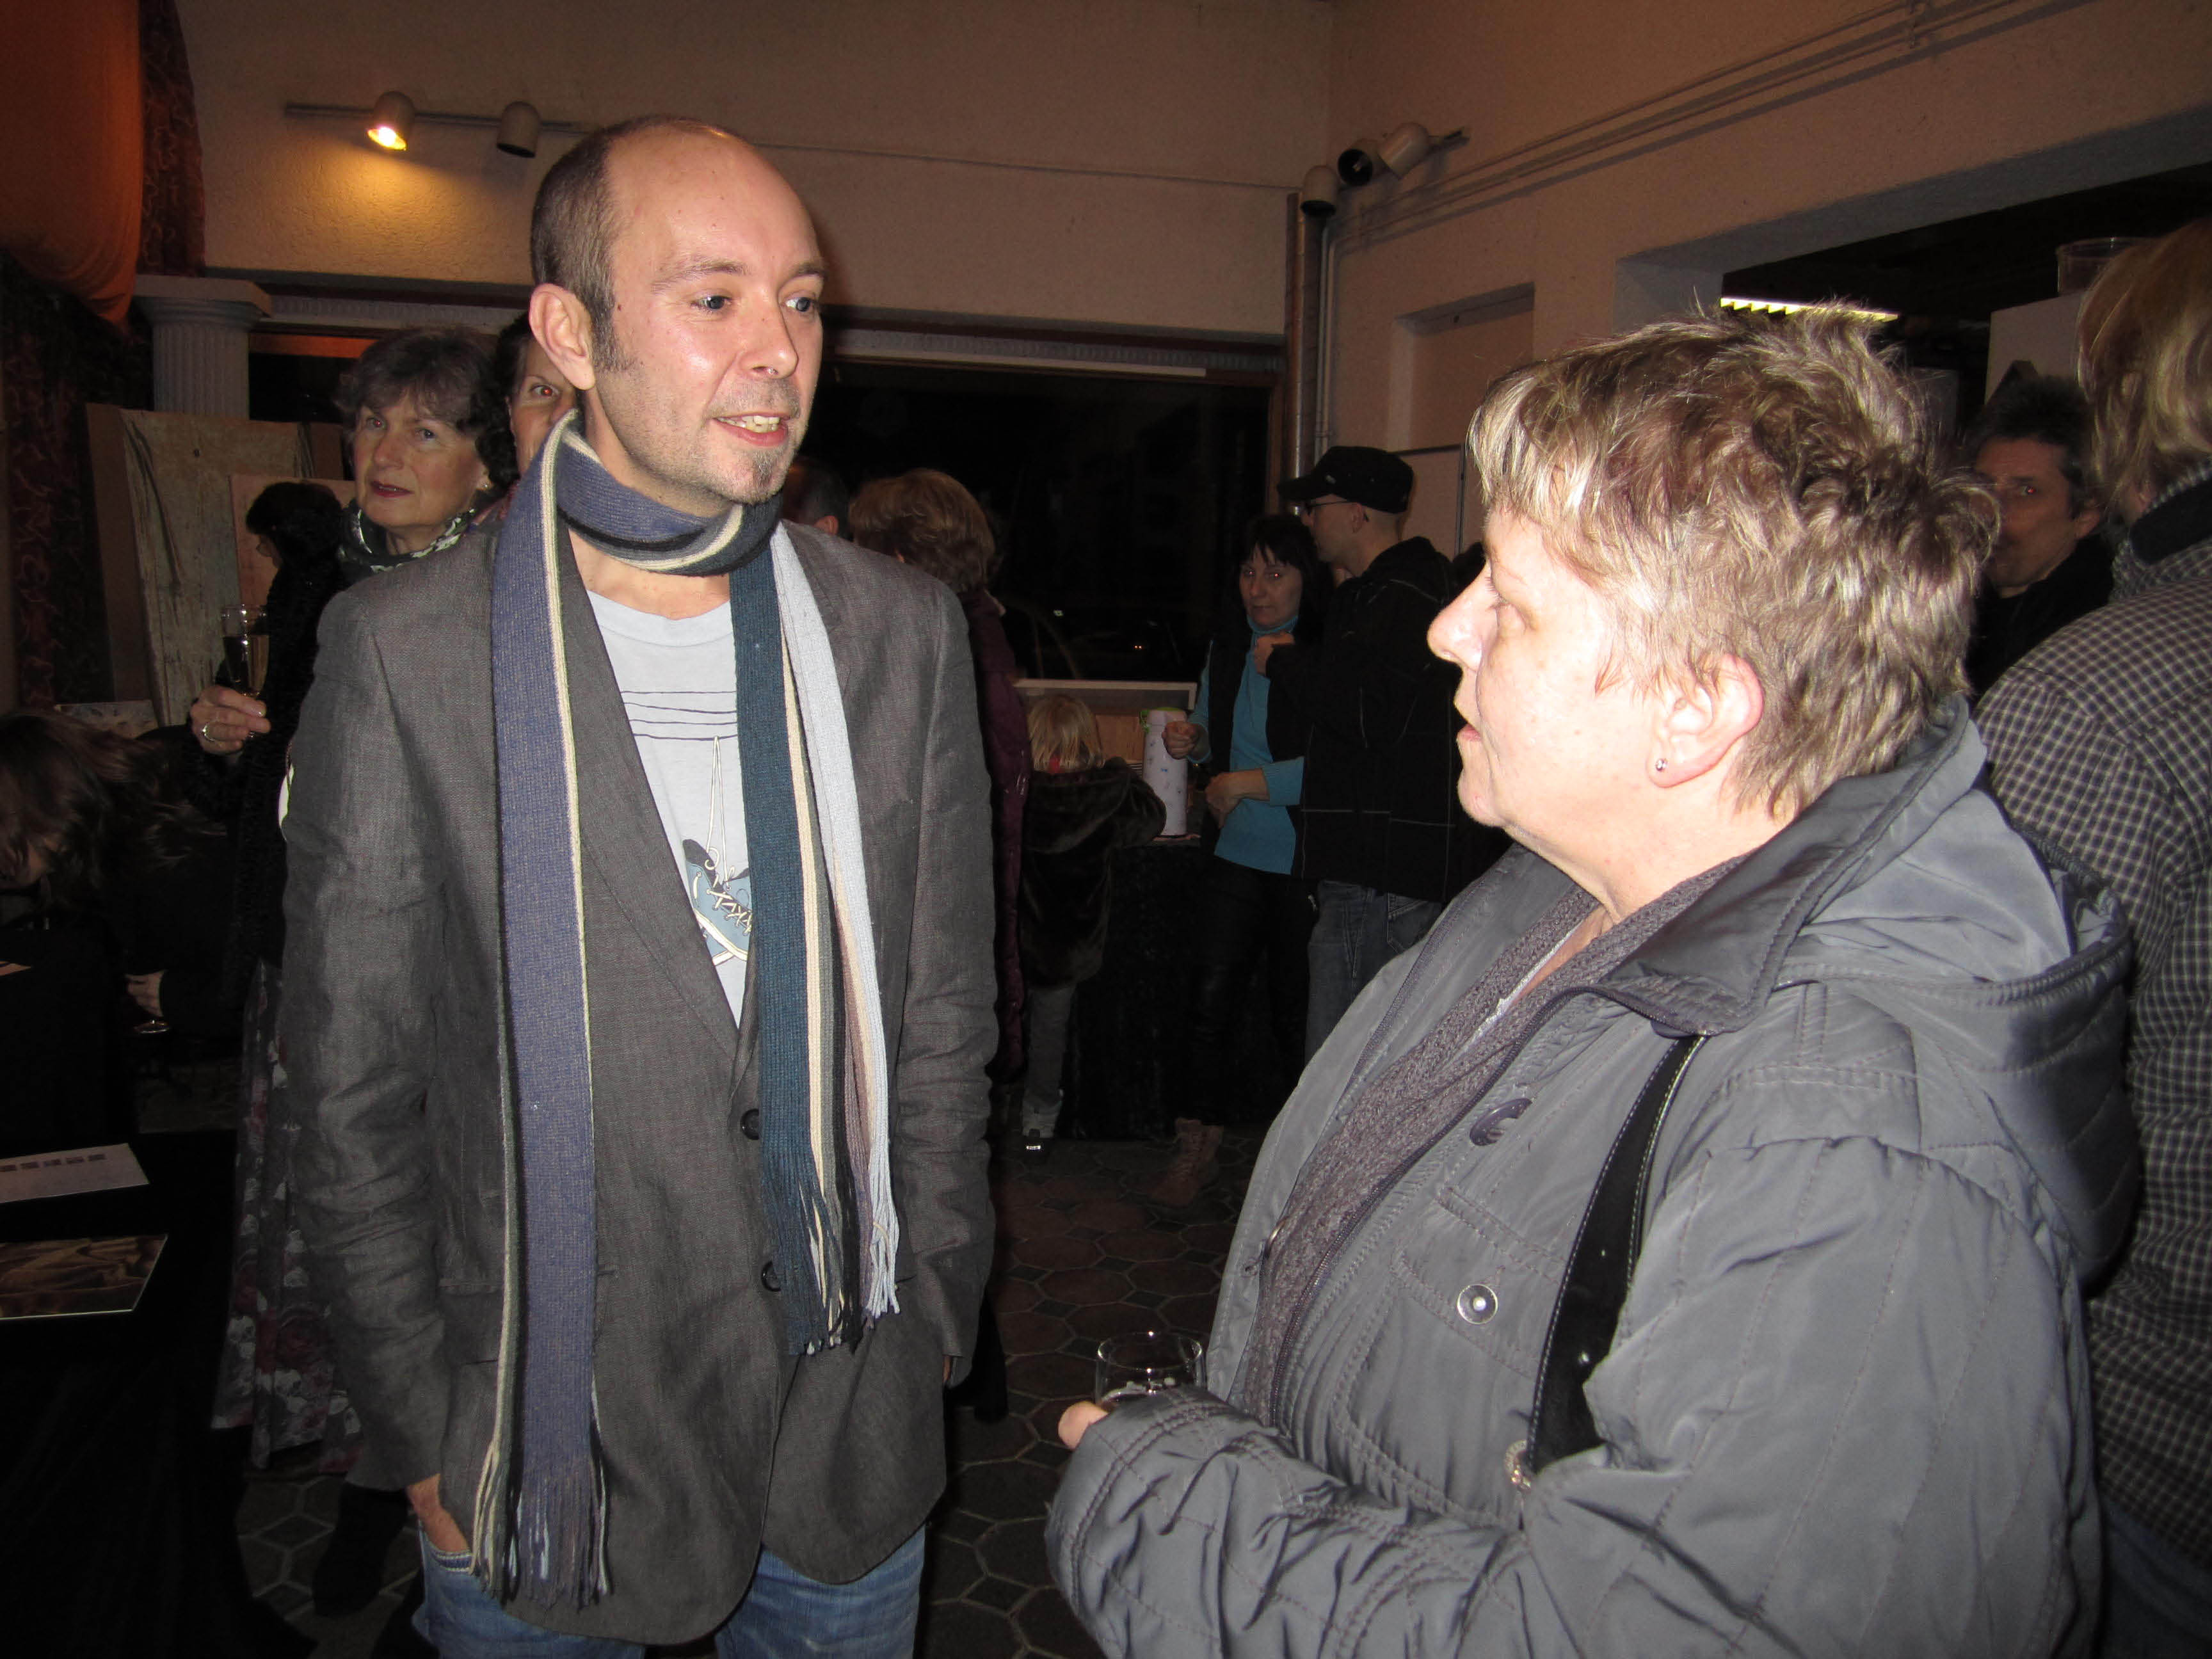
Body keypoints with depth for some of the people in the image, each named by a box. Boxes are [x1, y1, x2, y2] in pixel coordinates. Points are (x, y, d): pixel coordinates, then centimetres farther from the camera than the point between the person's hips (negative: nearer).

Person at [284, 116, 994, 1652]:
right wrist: (429, 1439, -2)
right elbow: (355, 1088, -5)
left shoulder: (905, 630, -2)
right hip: (552, 1427, -2)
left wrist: (929, 1333, 3)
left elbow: (944, 1019, 2)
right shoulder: (406, 648, -10)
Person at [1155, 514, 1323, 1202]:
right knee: (1210, 997, 4)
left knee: (1295, 1009, 7)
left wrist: (1245, 784, -13)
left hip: (1305, 862, -5)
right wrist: (1192, 739, 2)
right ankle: (1198, 1144, 19)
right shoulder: (1227, 647, 9)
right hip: (1237, 856, 5)